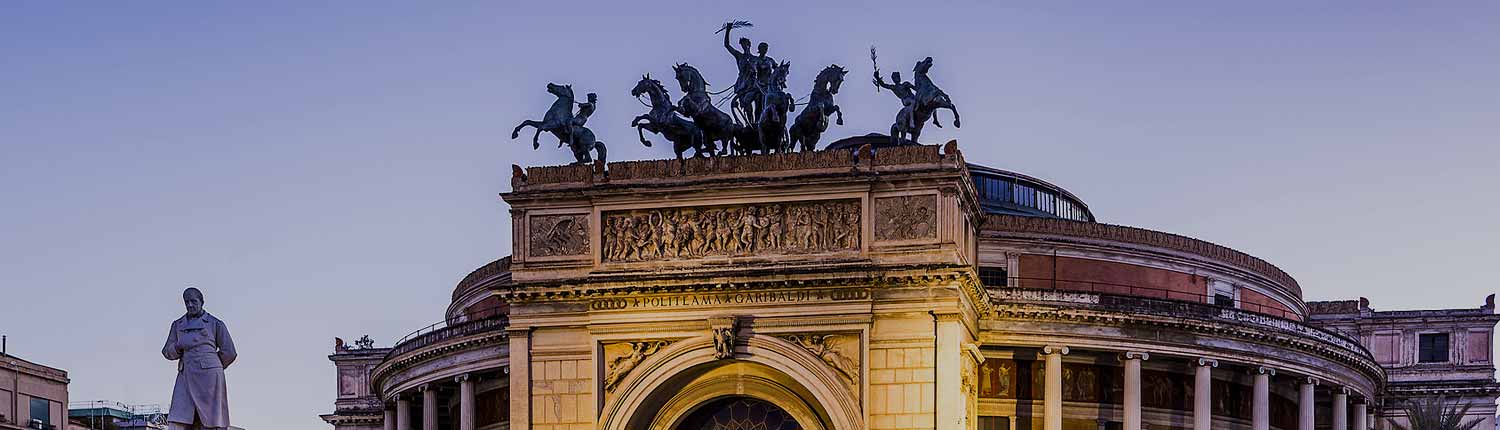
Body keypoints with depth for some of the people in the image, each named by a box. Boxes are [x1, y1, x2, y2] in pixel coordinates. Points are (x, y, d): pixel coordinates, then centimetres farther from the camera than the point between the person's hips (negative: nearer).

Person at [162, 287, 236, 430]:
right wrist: (178, 347, -6)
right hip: (185, 377, 3)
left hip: (209, 376, -3)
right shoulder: (178, 325, 19)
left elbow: (229, 353, 6)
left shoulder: (215, 324, 7)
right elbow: (167, 352, 16)